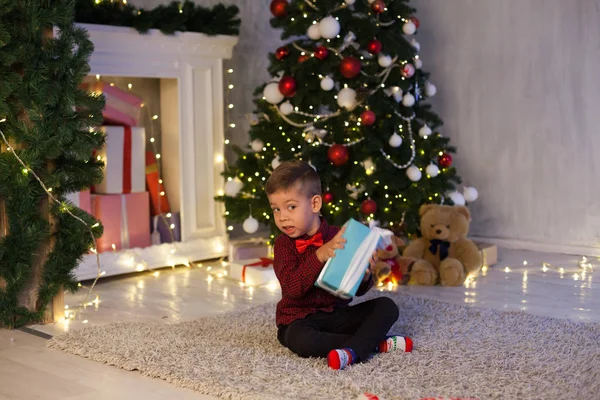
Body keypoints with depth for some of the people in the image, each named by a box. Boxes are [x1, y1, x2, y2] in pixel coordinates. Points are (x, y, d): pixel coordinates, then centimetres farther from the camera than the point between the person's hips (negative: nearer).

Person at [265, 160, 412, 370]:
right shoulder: (284, 244, -6)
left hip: (338, 313, 3)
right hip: (300, 318, -3)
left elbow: (356, 290, 3)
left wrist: (364, 276, -21)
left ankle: (352, 351, -34)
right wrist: (319, 256, -34)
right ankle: (377, 343, -23)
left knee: (386, 306, -11)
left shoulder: (338, 236, -1)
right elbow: (292, 287, -23)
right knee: (300, 339, -35)